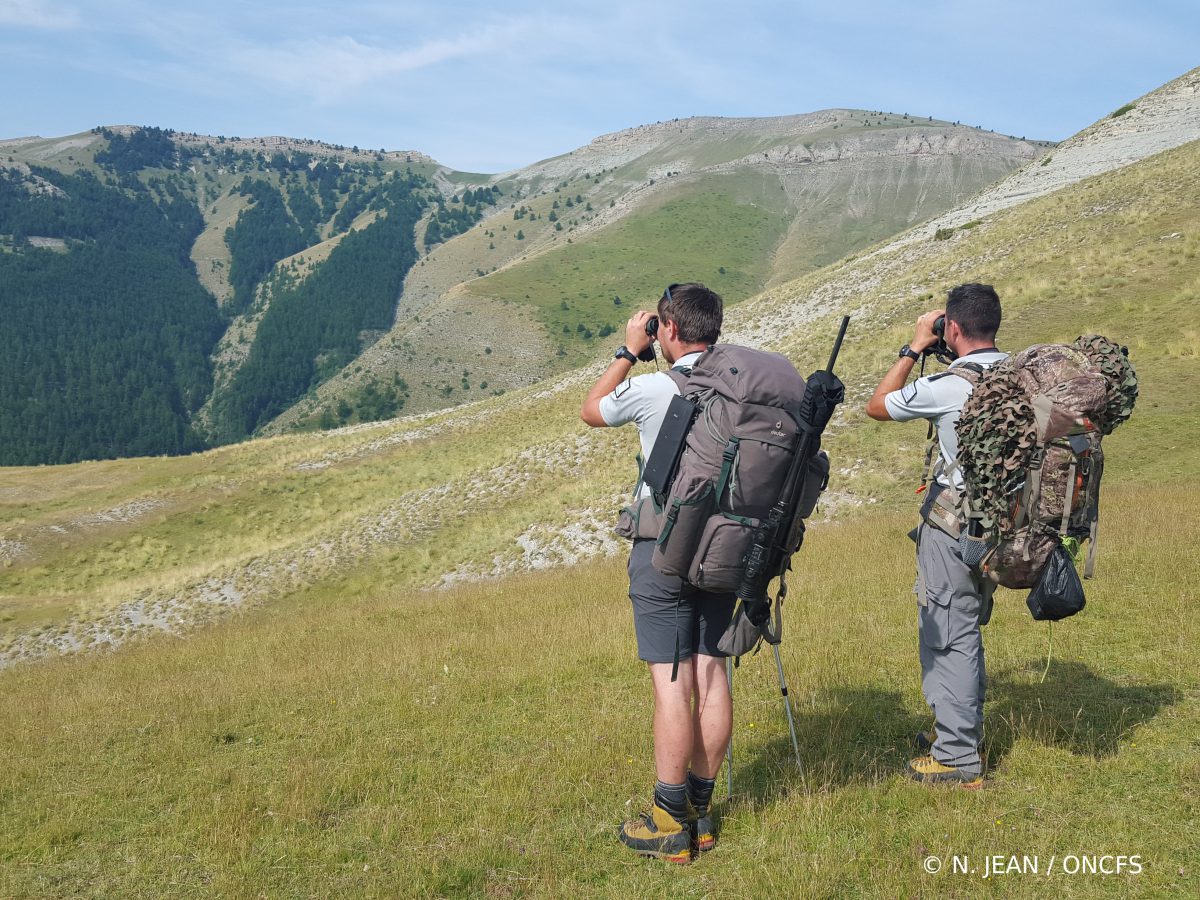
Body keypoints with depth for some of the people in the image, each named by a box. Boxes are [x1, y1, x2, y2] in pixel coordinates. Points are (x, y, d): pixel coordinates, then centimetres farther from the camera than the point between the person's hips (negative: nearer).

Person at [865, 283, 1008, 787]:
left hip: (951, 528, -8)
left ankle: (958, 759, 6)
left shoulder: (949, 386, -19)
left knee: (947, 638, 0)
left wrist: (914, 347, 0)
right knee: (966, 632, 21)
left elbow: (877, 406, -6)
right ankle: (964, 732, 34)